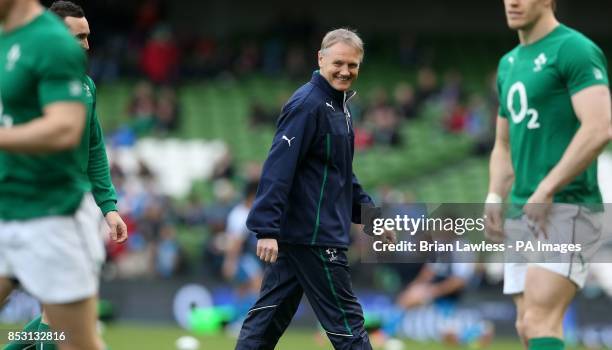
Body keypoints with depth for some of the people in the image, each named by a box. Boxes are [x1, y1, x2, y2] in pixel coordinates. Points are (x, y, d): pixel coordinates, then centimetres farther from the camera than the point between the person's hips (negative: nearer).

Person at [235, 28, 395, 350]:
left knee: (270, 313, 10)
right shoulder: (307, 105, -15)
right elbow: (278, 167, -22)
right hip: (312, 236, -9)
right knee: (346, 323, -3)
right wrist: (267, 229, -28)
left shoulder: (338, 106, 16)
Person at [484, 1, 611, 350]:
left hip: (567, 208, -9)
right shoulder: (509, 64, 18)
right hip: (522, 214, 9)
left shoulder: (575, 50, -8)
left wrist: (546, 189, -19)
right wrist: (494, 197, 9)